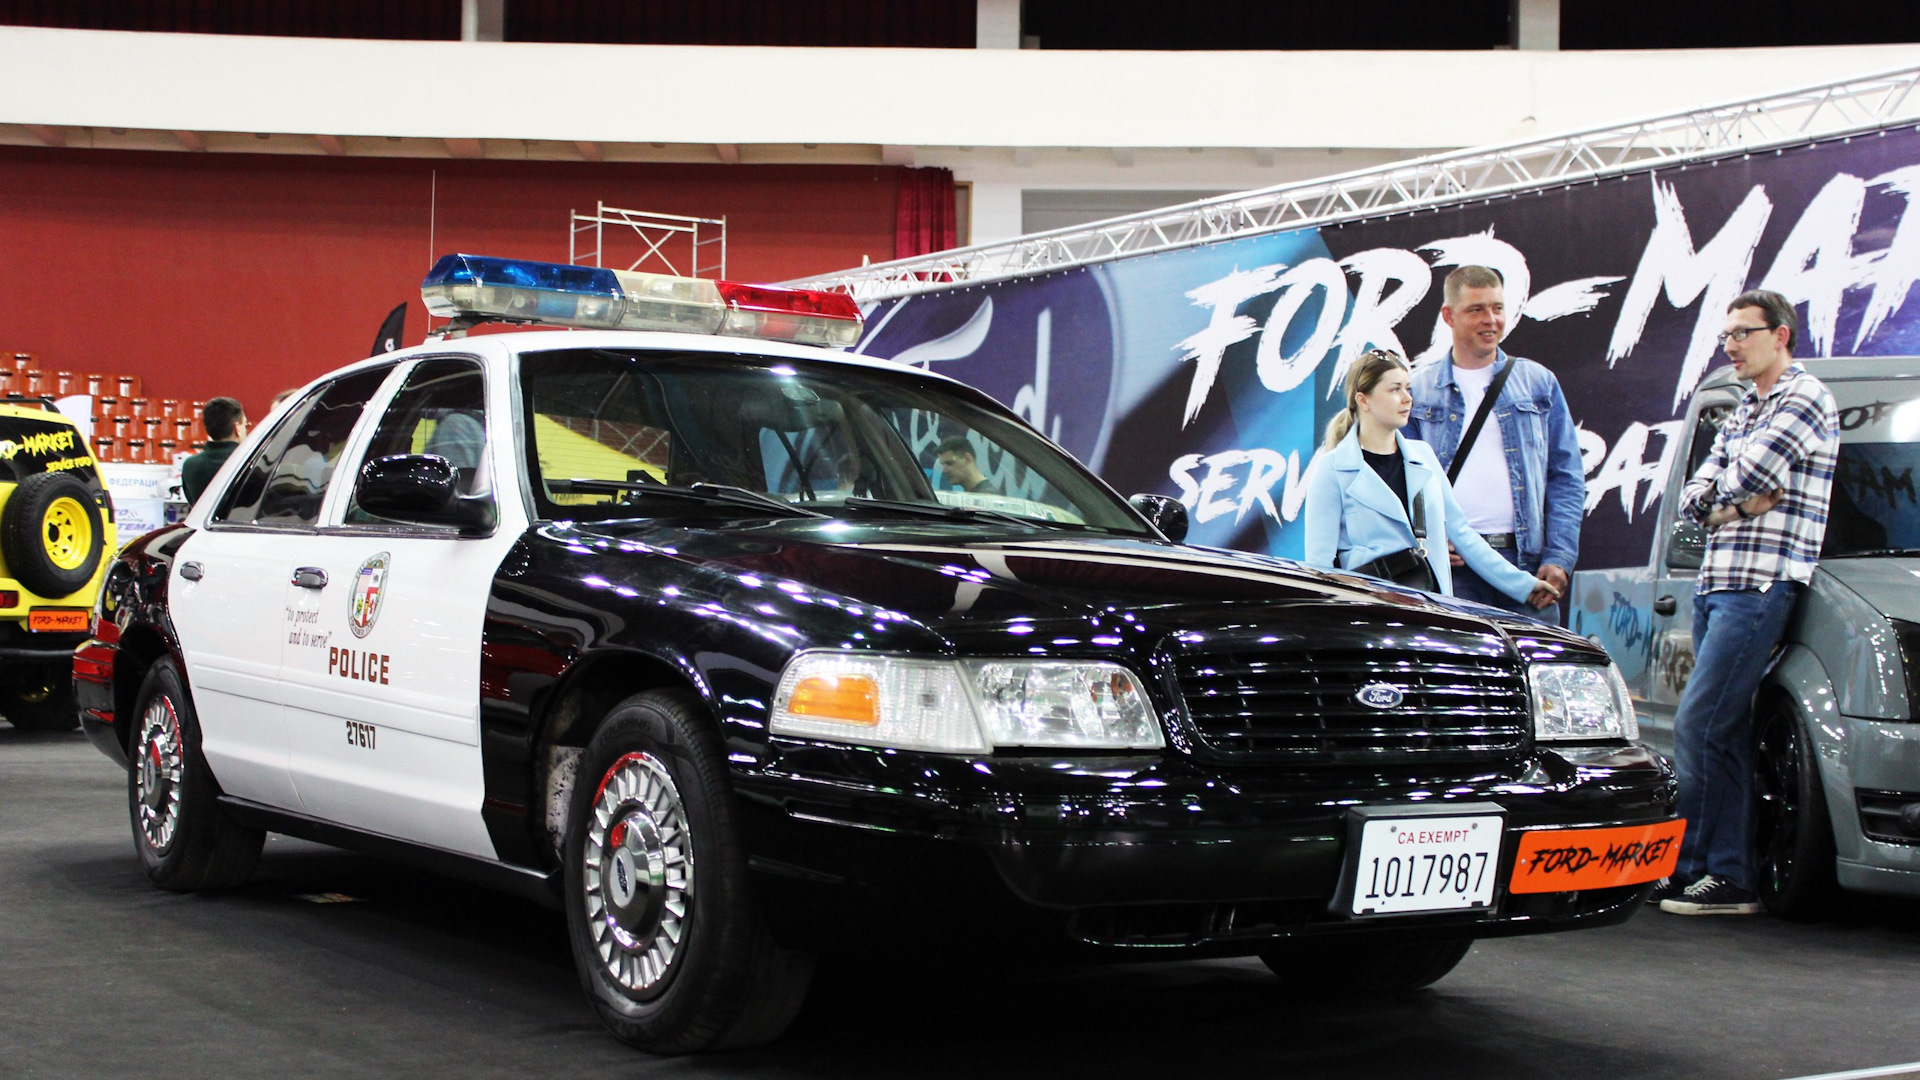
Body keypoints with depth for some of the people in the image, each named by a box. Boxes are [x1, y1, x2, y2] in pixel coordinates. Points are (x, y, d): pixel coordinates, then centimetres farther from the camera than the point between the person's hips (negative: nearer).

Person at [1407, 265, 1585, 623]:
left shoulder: (1539, 383, 13)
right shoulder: (1417, 391, 9)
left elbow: (1566, 478, 10)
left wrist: (1558, 557, -2)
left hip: (1526, 559, 1)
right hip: (1453, 564, -1)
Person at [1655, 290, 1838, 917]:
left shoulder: (1804, 399, -5)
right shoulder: (1744, 412, 23)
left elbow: (1745, 477, -18)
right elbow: (1693, 500, 15)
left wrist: (1724, 494, 3)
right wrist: (1736, 504, -5)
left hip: (1761, 587, -9)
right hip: (1715, 583, 9)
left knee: (1698, 724, -12)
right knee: (1726, 732, 6)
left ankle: (1691, 866, -7)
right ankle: (1730, 874, 8)